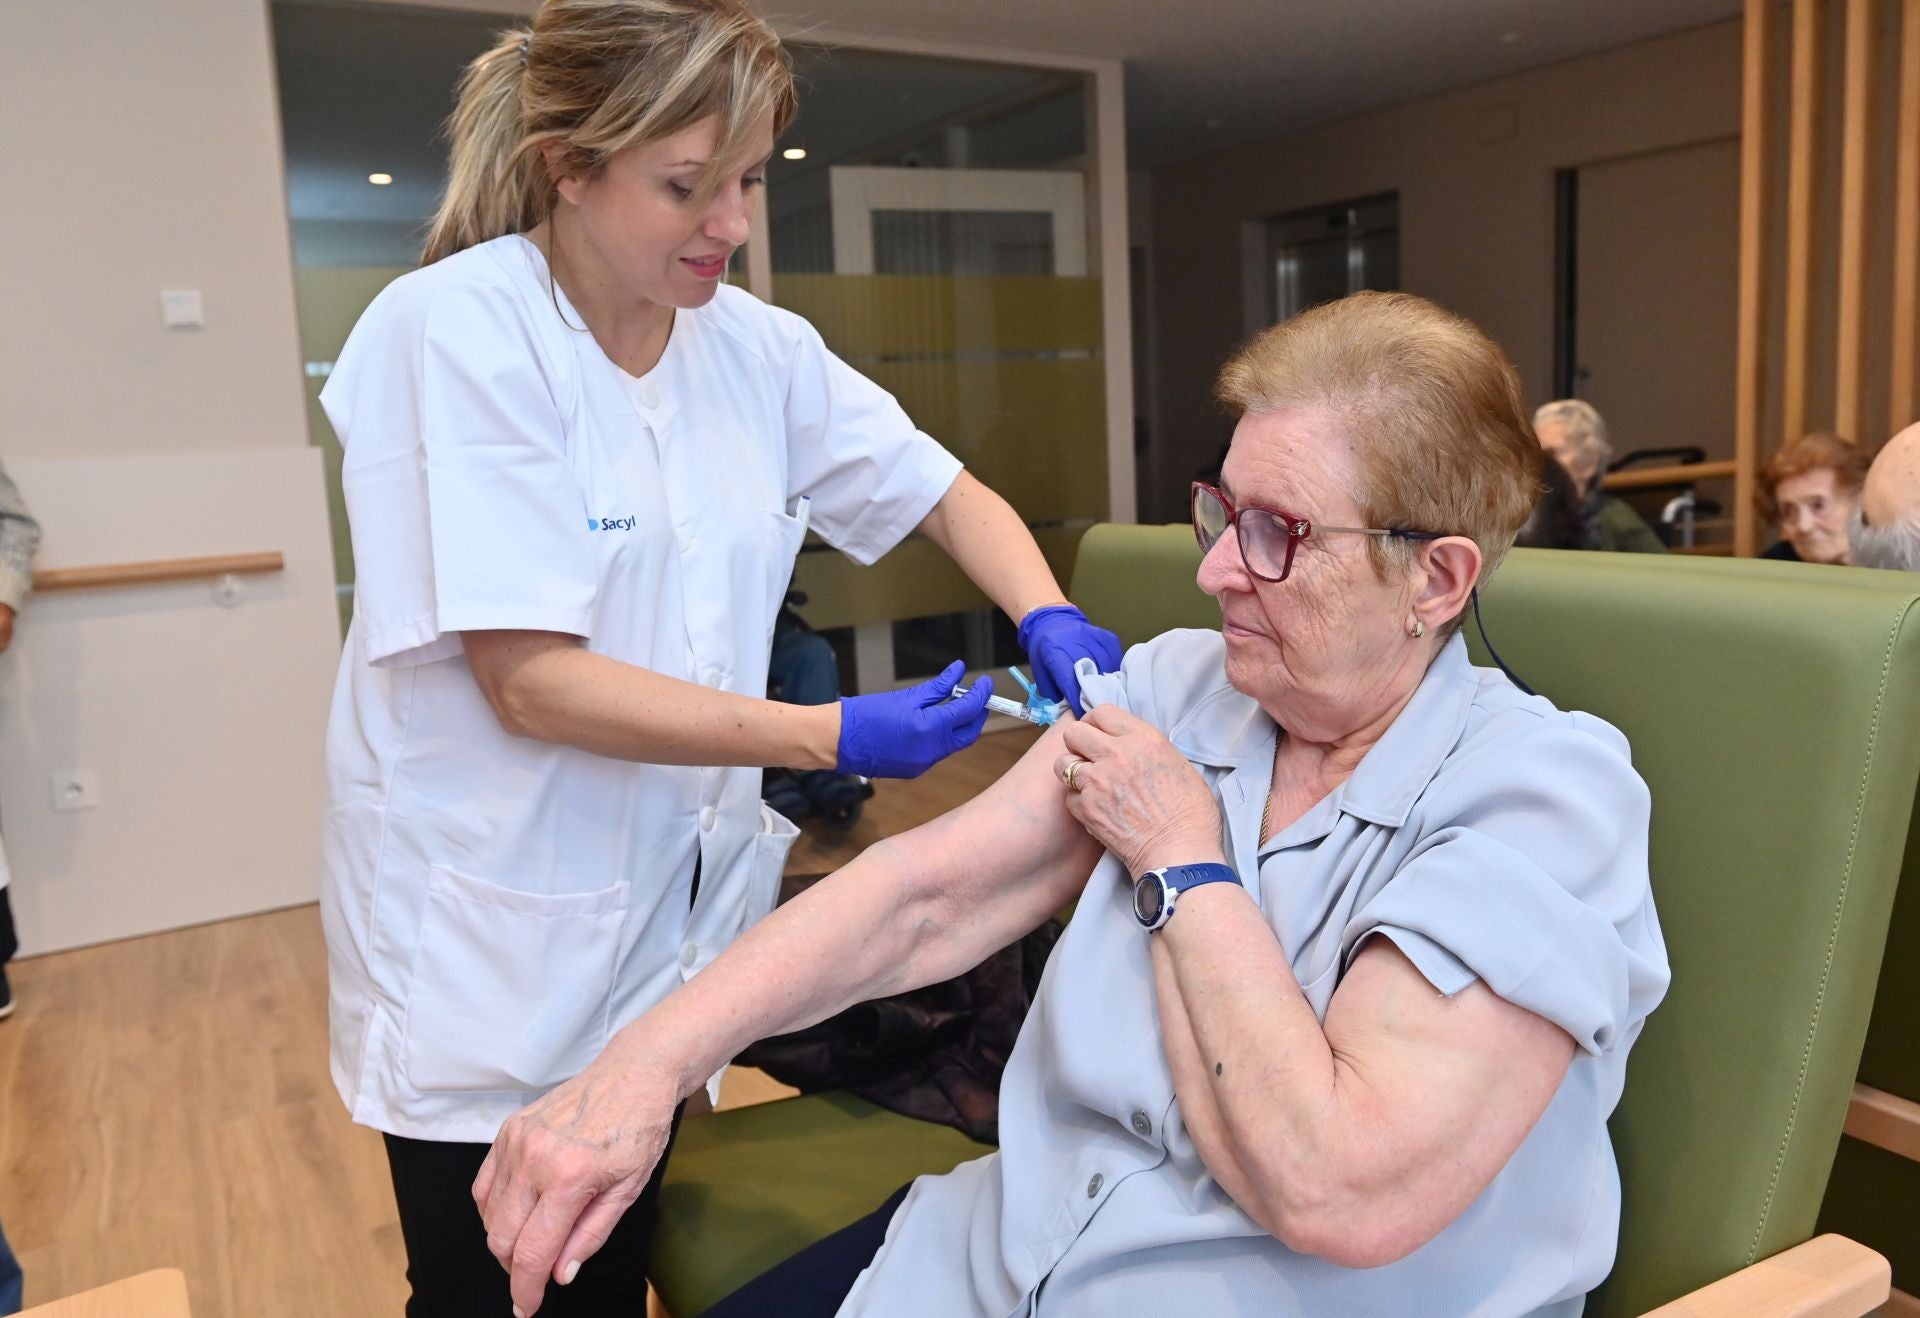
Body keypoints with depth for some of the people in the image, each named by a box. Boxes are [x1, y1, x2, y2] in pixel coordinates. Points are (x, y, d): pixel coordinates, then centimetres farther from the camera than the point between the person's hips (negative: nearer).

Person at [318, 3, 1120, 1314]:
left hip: (668, 919, 5)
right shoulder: (455, 333, -17)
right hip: (491, 945, -4)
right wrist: (833, 737, -26)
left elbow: (948, 494, 8)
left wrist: (1050, 620, -12)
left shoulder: (753, 345, -1)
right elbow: (530, 681, -22)